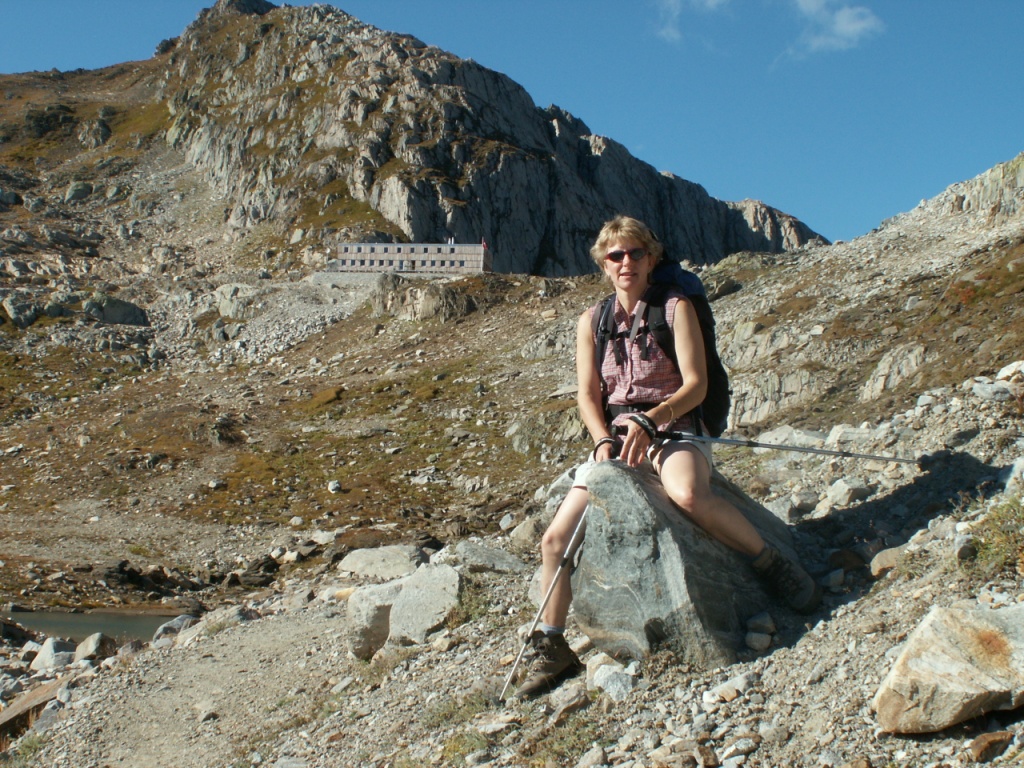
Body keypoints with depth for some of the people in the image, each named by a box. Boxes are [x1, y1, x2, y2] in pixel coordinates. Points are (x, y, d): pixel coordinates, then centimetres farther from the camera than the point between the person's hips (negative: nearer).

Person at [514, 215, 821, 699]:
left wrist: (650, 421, -24)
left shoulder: (675, 308, 0)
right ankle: (552, 650, 7)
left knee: (688, 494, -40)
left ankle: (774, 566, -19)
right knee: (556, 538, -8)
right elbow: (587, 395, 7)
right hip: (615, 437, 4)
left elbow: (696, 384, -8)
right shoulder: (592, 321, 11)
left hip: (674, 429, -4)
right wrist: (605, 441, -12)